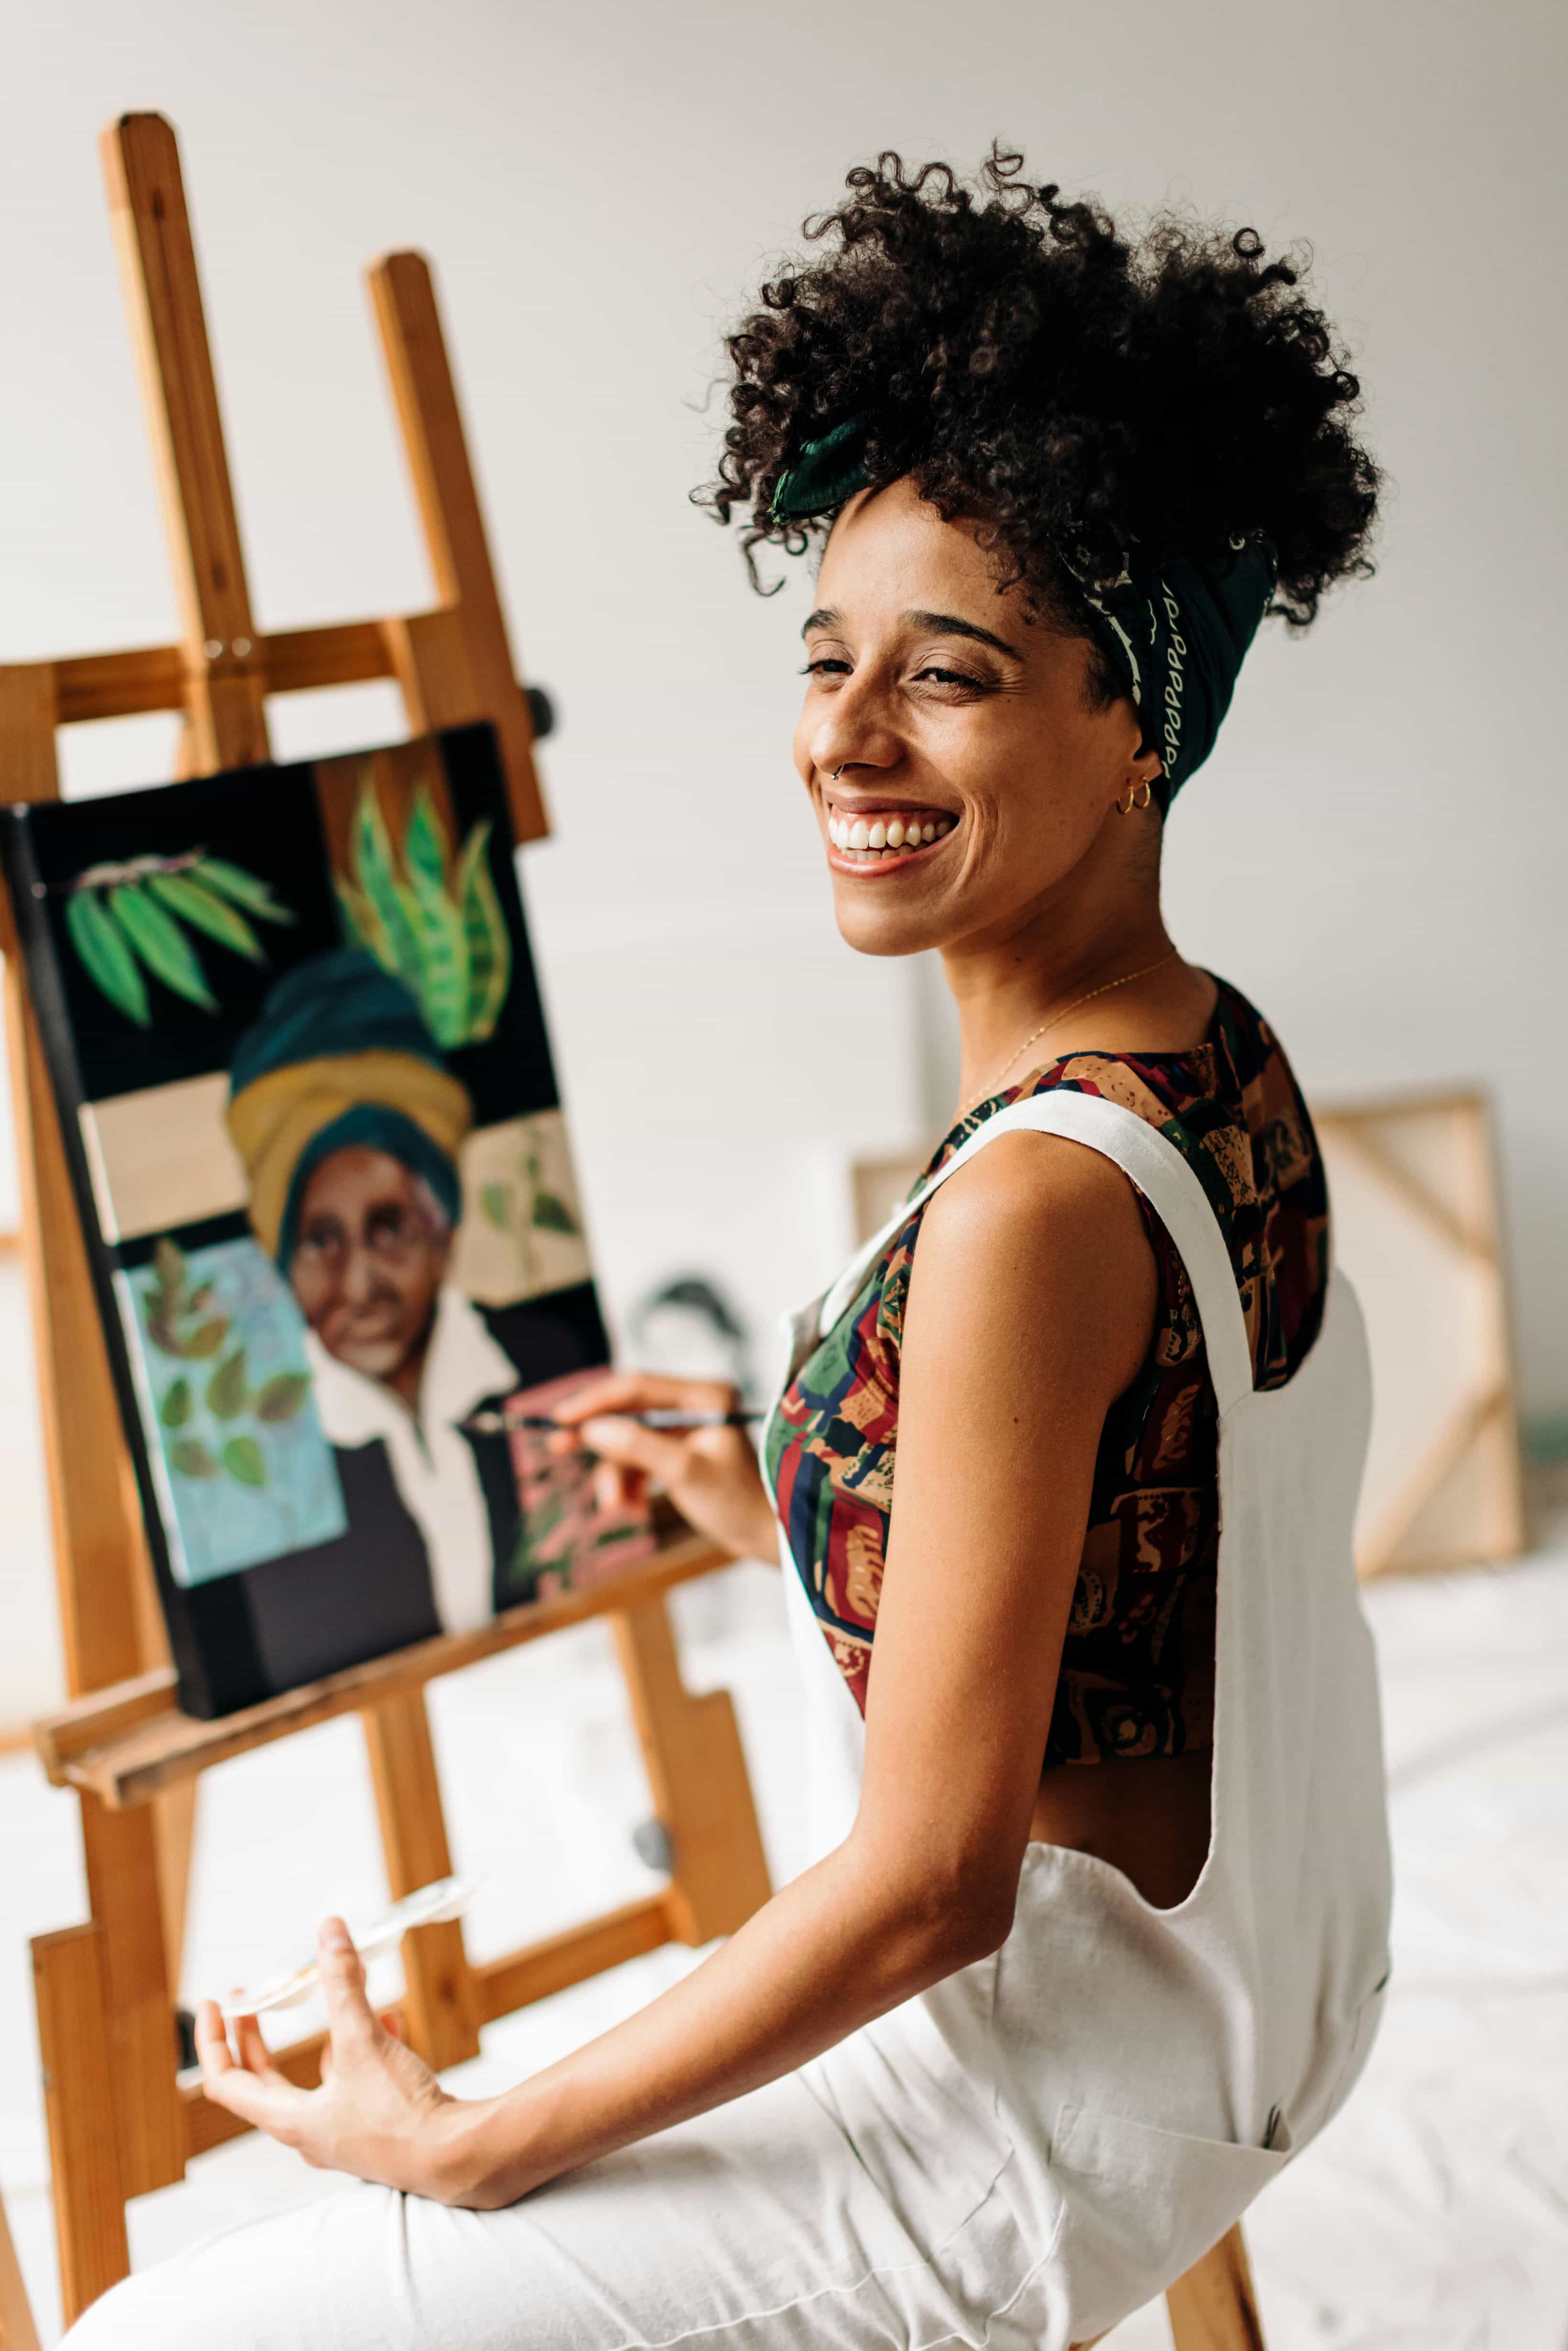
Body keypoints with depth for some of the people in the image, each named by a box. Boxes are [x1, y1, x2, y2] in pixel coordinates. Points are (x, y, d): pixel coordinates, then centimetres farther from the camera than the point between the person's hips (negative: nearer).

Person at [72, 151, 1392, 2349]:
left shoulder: (1030, 1208, -30)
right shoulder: (1227, 1061, -2)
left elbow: (932, 1885, -26)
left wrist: (460, 2145, -16)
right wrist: (779, 1510, 16)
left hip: (1054, 2086, -9)